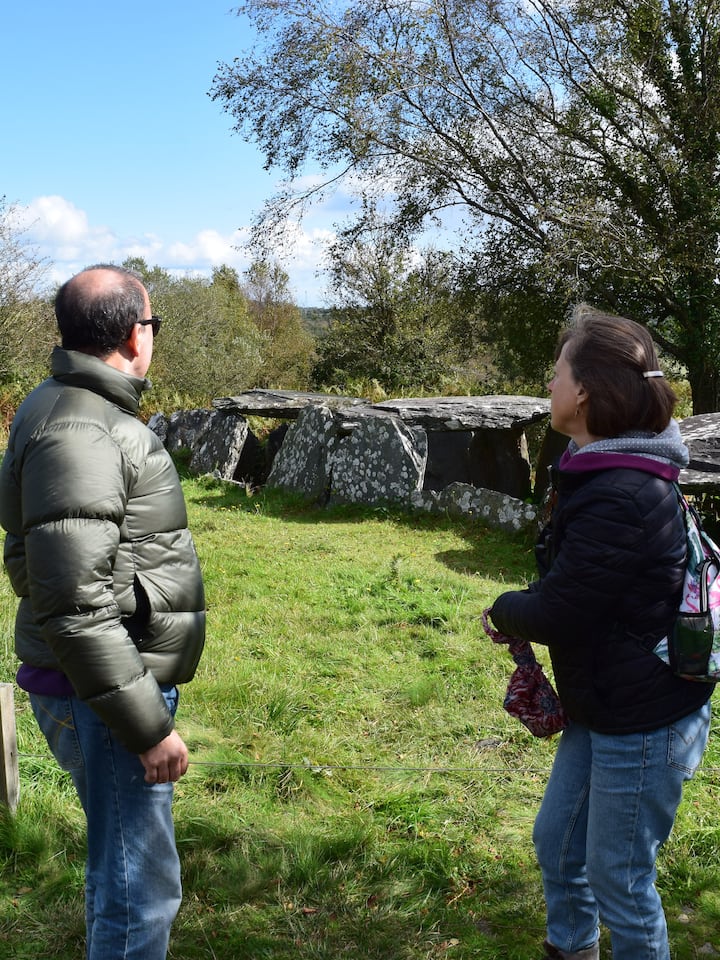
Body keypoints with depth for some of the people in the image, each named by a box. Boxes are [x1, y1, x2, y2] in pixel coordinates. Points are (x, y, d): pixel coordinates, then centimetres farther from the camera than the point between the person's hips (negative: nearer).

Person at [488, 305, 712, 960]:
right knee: (556, 844, 24)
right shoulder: (600, 470, 4)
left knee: (618, 881, 8)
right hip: (600, 712, 10)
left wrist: (503, 610, -4)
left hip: (642, 728, -10)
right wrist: (525, 612, -3)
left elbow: (555, 614, -24)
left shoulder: (620, 497, -29)